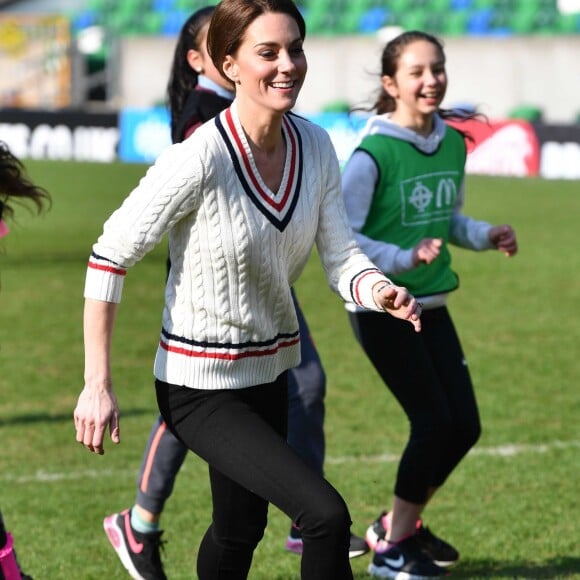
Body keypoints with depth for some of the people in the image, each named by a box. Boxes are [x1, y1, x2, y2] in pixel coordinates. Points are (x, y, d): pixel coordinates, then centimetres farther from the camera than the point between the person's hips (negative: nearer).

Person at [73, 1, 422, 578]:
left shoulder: (314, 146, -4)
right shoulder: (199, 159, -24)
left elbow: (341, 258, -3)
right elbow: (109, 256, -18)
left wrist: (381, 292, -26)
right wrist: (97, 385, -19)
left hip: (268, 373, 7)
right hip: (200, 387, -7)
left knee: (241, 529, 21)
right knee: (325, 515, -19)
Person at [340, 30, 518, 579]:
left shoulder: (453, 142, 4)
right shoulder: (374, 152, -17)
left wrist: (486, 236, 0)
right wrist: (403, 259, -27)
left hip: (430, 306, 7)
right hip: (381, 308, -7)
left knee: (464, 424, 7)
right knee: (435, 421, -7)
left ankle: (403, 524, 28)